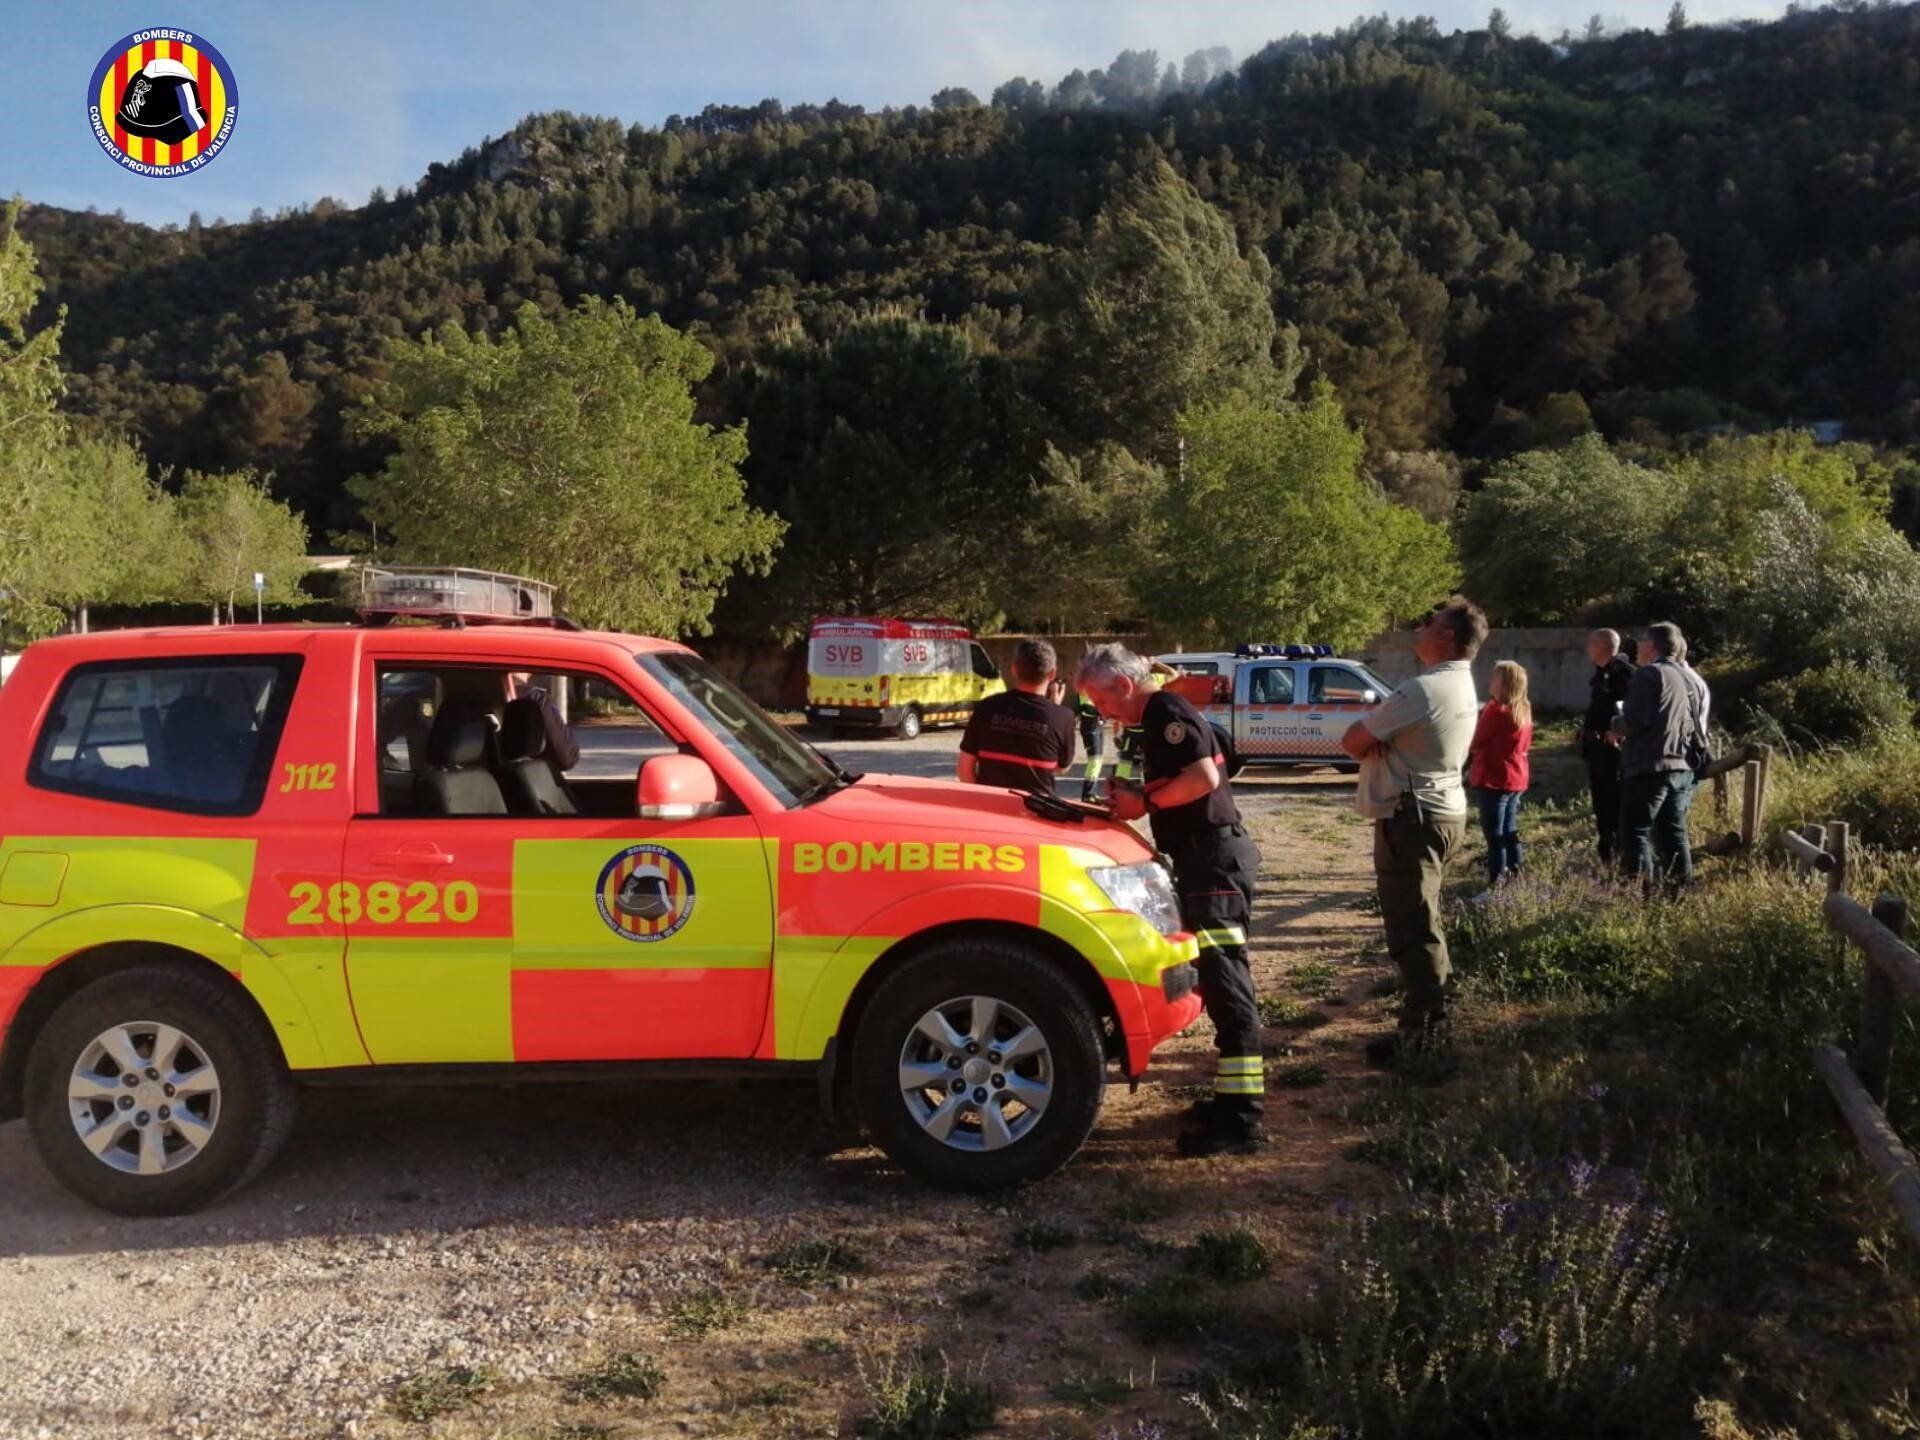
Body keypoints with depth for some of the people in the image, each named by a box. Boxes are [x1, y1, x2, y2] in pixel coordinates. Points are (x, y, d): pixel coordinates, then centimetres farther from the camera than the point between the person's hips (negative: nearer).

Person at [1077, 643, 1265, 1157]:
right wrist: (1137, 799, 8)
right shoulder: (1160, 718, 20)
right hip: (1207, 859, 11)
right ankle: (1233, 1096, 25)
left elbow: (1204, 777, -23)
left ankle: (1239, 1118, -8)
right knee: (1220, 981, 15)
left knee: (1225, 984, -10)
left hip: (1214, 859, -11)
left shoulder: (1167, 714, -12)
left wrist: (1145, 801, -13)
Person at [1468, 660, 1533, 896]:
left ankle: (1496, 886, -5)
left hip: (1495, 780, -8)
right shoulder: (1524, 710, 8)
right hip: (1517, 778, 8)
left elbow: (1476, 741, -11)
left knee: (1494, 835, -5)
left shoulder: (1497, 709, -18)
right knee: (1509, 832, 17)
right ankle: (1514, 877, 23)